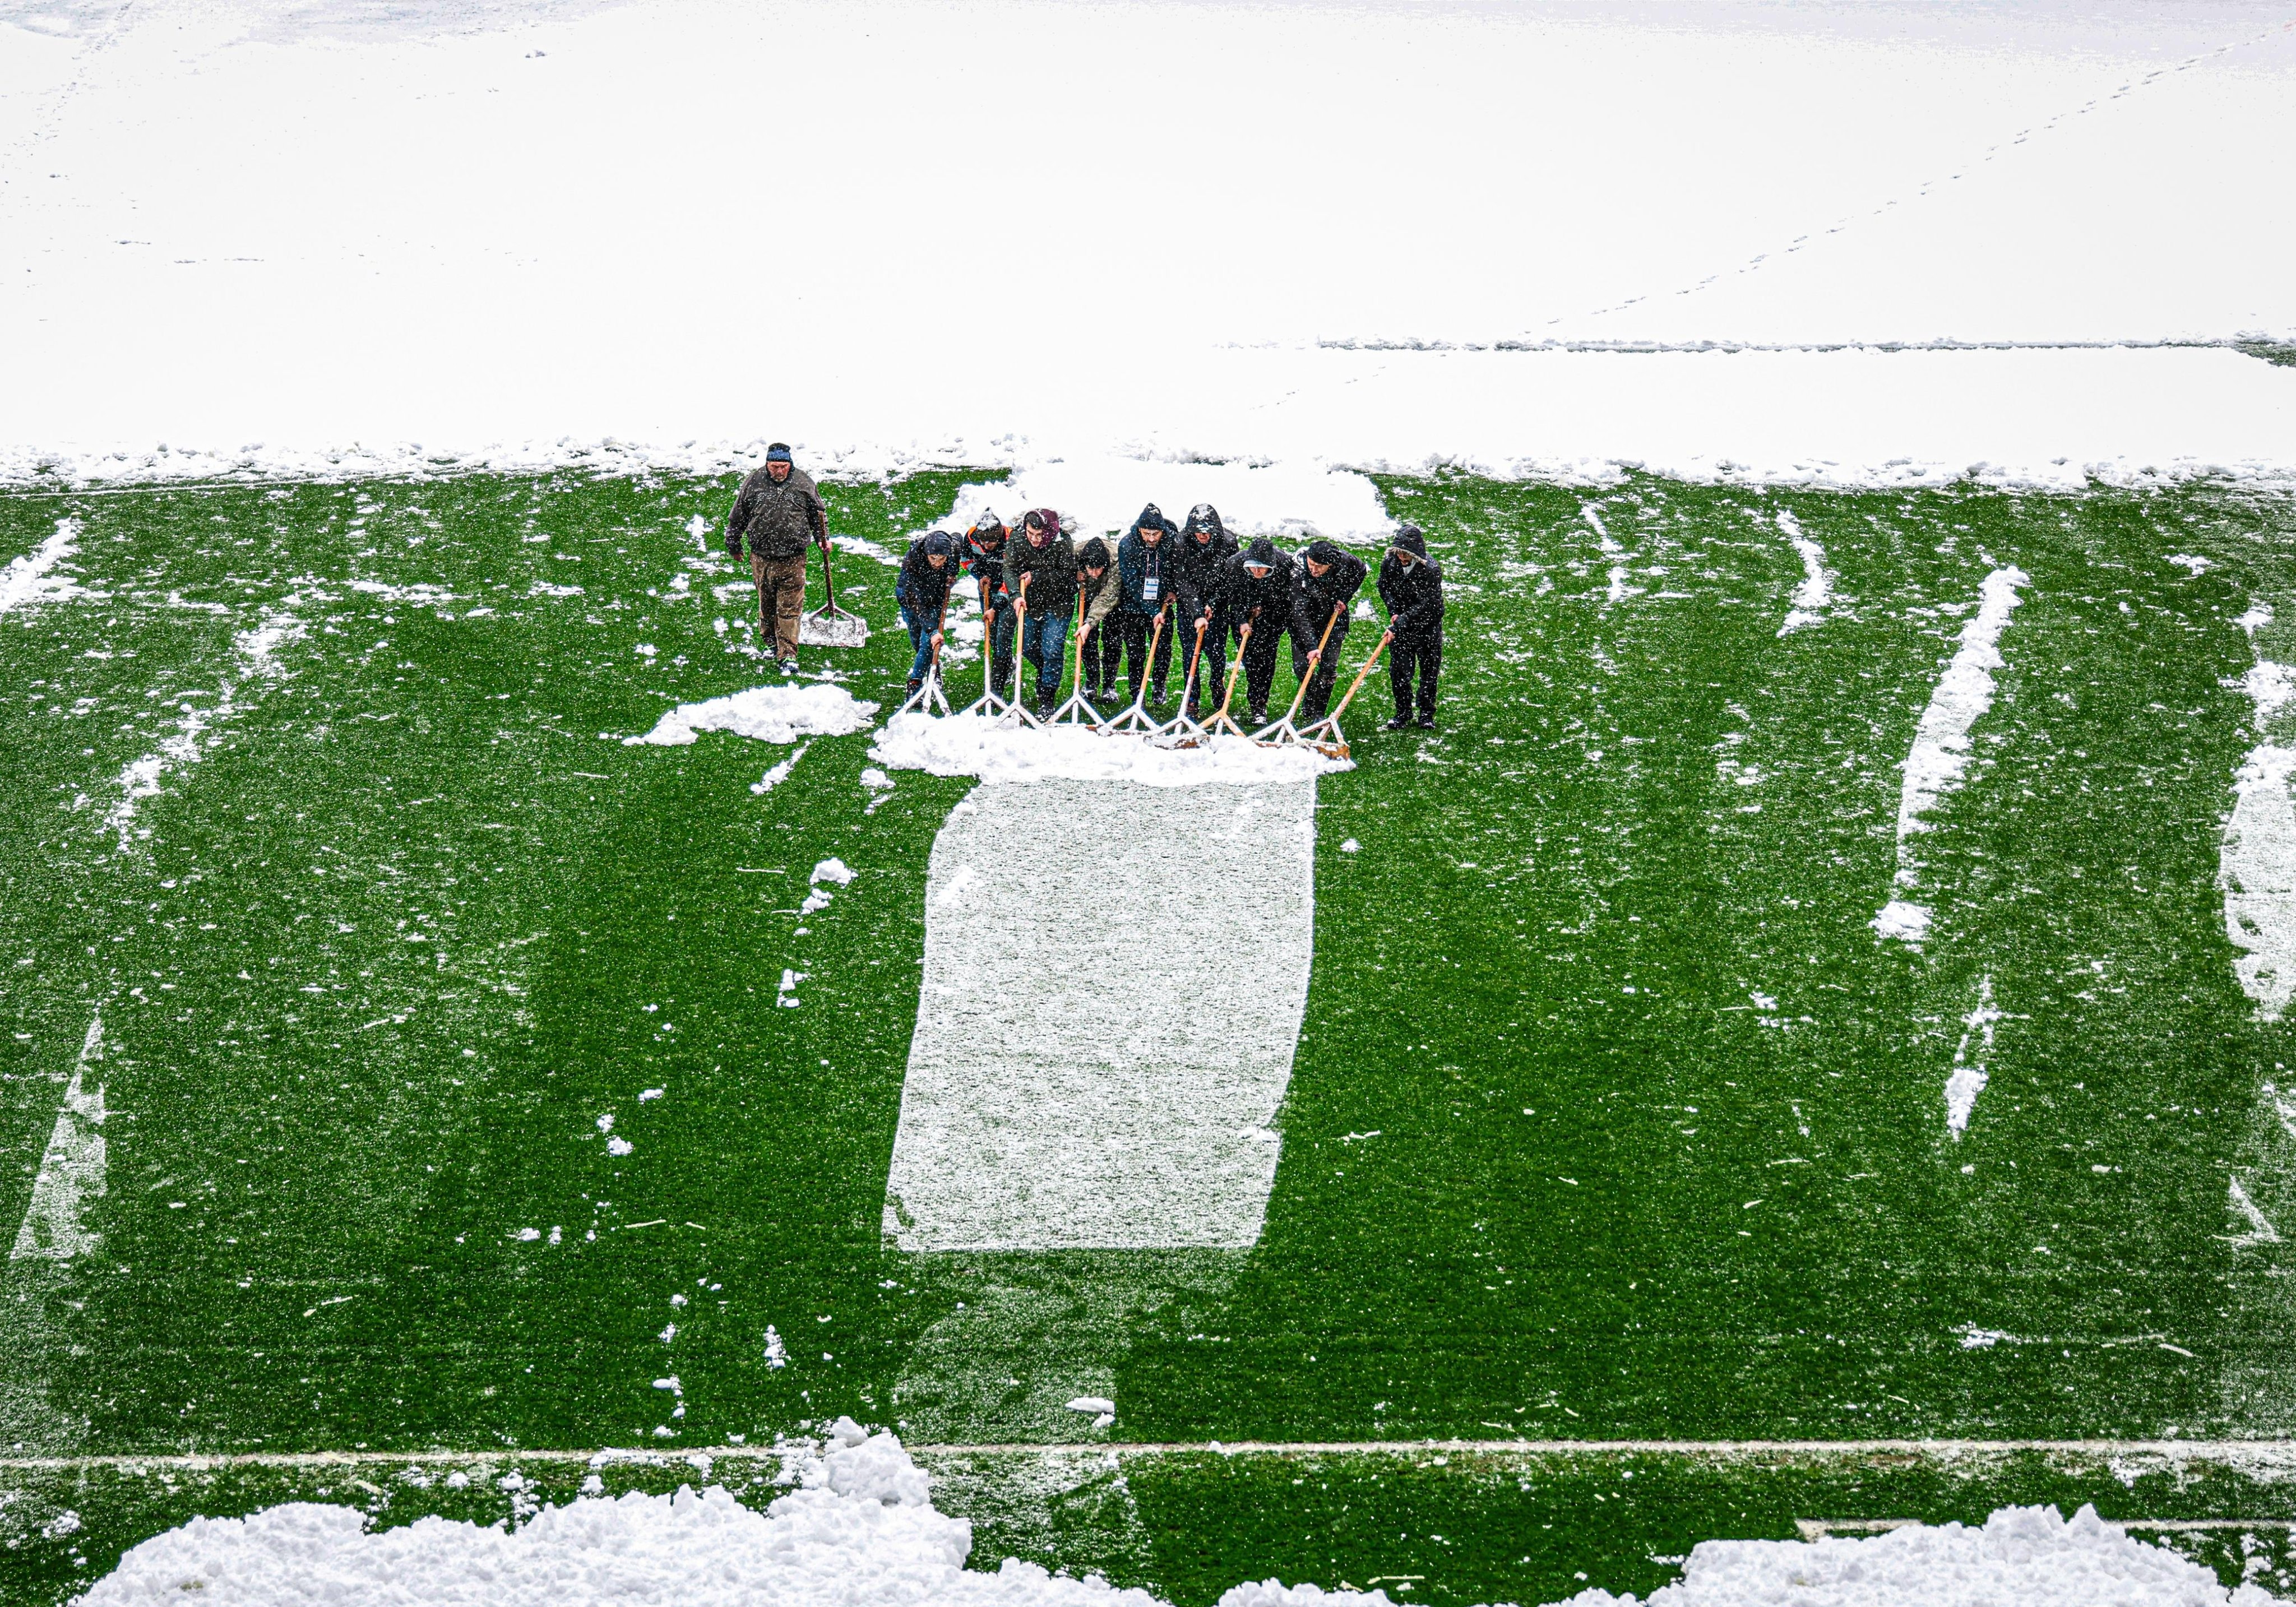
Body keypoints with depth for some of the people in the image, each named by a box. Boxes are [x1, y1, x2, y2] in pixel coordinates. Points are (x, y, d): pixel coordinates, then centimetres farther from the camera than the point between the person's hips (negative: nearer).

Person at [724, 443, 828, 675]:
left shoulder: (803, 482, 1)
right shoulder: (754, 482, 0)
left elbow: (818, 513, 16)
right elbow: (738, 515, 11)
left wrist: (823, 539, 12)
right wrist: (733, 545, 17)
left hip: (793, 560, -1)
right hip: (761, 557, 1)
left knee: (790, 608, -5)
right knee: (766, 604, 11)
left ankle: (788, 655, -2)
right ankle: (771, 643, 31)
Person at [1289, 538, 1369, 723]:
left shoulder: (1345, 562, -23)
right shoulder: (1300, 579, -32)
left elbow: (1361, 571, 2)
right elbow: (1301, 615, -33)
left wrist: (1344, 597, -8)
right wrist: (1311, 646, -40)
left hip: (1334, 620, 2)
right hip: (1305, 625, -2)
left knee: (1328, 668, -6)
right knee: (1302, 666, -8)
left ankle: (1316, 713, 3)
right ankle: (1308, 709, 17)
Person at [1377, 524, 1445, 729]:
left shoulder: (1431, 569, -26)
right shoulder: (1390, 562, -13)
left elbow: (1425, 605, -27)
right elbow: (1384, 587, 6)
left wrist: (1399, 625, -31)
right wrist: (1394, 612, -9)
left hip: (1428, 625, -3)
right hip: (1402, 622, 3)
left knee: (1429, 670, 6)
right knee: (1398, 670, 0)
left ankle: (1427, 714, 20)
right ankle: (1402, 713, 14)